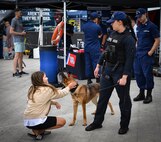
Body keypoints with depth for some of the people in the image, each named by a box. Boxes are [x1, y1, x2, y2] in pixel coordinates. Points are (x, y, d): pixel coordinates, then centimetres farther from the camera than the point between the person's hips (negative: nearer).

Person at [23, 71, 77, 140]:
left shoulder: (32, 89, 9)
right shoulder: (46, 90, -12)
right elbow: (60, 93, 5)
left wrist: (55, 102, 14)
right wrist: (69, 87, 20)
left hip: (27, 121, 8)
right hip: (36, 122, -8)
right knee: (62, 121, 7)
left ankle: (36, 129, 14)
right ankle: (37, 132, 0)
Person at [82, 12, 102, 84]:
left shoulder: (84, 26, 2)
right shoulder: (97, 26, -12)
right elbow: (100, 35, 4)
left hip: (86, 47, 5)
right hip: (95, 48, -5)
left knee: (88, 63, 10)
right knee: (96, 63, 0)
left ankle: (89, 79, 14)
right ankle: (98, 79, 1)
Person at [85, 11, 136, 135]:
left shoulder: (128, 38, -15)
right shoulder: (113, 34, 7)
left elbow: (129, 59, -19)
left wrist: (124, 77, -22)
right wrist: (98, 66, 14)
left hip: (120, 71, -7)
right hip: (107, 69, 7)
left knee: (124, 99, 8)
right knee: (103, 97, 13)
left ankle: (124, 125, 23)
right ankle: (97, 122, 26)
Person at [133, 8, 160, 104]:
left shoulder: (151, 26, -7)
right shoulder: (139, 27, 13)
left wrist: (151, 52, -14)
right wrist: (136, 49, 10)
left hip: (147, 55, -7)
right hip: (138, 54, 7)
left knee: (147, 74, -2)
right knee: (138, 74, 9)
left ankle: (149, 95, 10)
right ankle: (141, 94, 21)